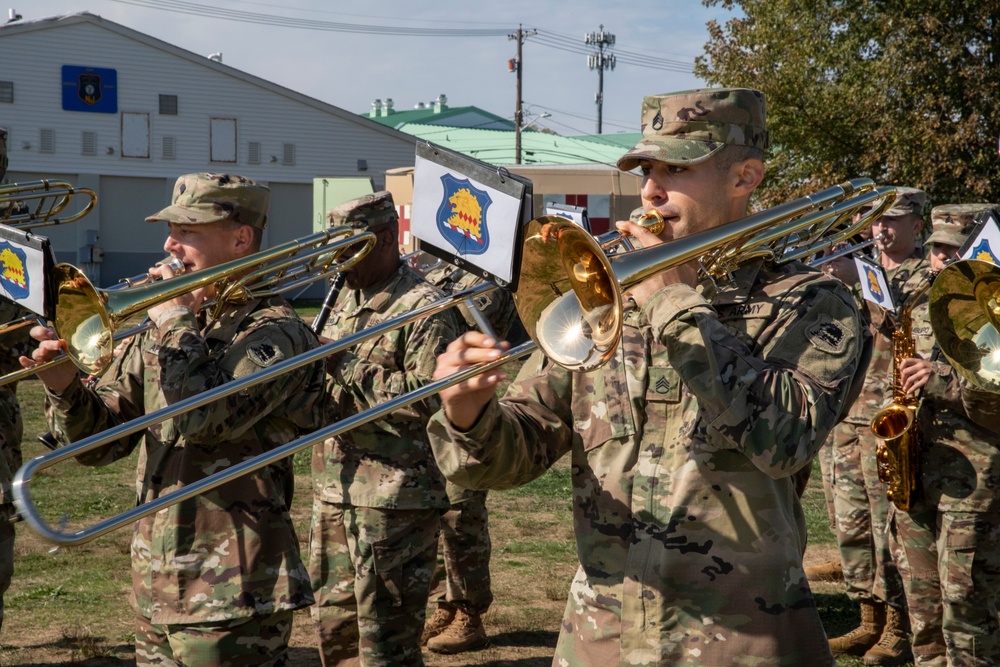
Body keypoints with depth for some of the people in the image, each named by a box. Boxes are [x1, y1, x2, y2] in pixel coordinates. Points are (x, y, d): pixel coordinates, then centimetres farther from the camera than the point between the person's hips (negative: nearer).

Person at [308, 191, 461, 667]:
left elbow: (431, 400, -24)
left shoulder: (423, 310, -13)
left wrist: (350, 367, -20)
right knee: (335, 628, 17)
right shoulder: (347, 298, 14)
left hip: (395, 497, -9)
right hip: (335, 489, 9)